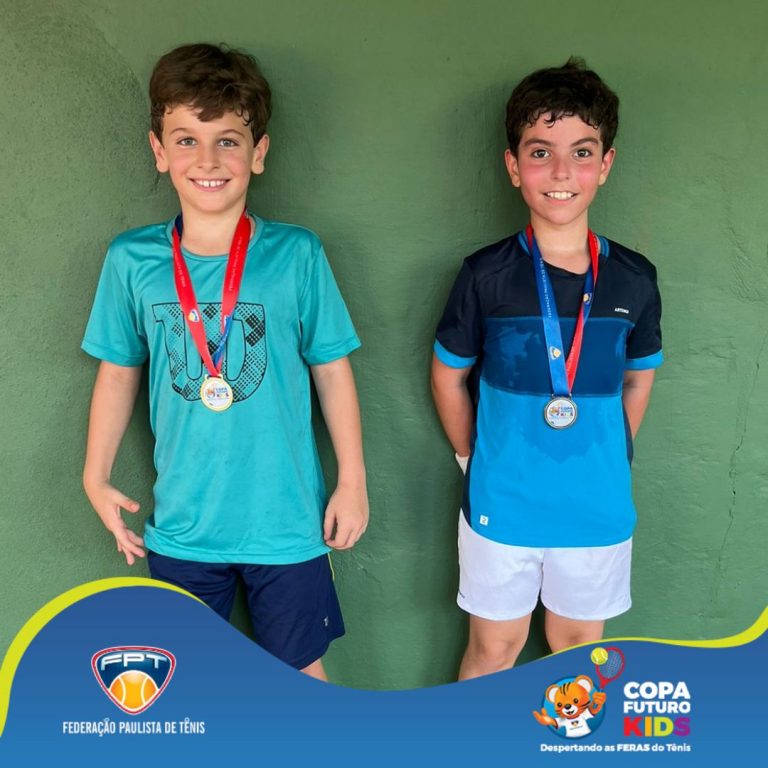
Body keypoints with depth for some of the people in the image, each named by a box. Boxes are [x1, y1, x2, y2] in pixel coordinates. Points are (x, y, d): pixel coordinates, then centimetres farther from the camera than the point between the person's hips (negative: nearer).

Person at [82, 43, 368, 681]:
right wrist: (97, 479, 8)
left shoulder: (297, 253, -9)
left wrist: (352, 481, 0)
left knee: (299, 676, 15)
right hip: (180, 527, 2)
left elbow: (332, 369, -3)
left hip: (286, 523, -2)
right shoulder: (131, 260, -4)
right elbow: (119, 372, 7)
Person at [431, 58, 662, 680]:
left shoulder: (634, 278, -4)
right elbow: (449, 375, 2)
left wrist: (608, 461, 6)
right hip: (502, 505, -2)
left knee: (579, 644, 20)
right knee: (495, 647, 14)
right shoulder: (486, 275, -10)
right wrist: (475, 459, 1)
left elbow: (638, 377, 10)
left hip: (598, 508, 2)